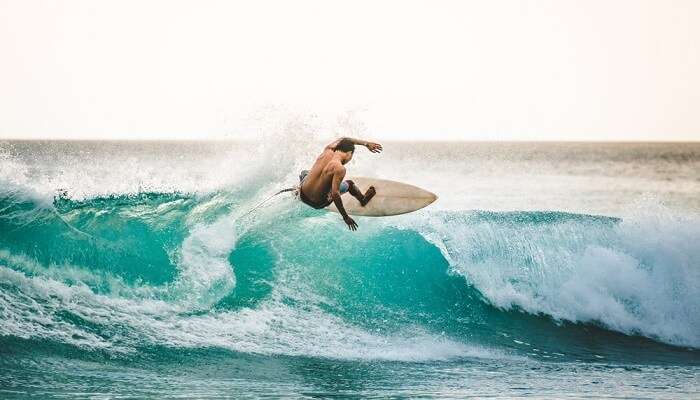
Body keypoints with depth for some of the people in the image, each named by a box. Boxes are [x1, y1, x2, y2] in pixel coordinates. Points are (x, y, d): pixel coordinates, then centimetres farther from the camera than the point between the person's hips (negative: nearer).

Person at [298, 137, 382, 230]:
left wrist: (366, 144, 21)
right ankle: (363, 200, 44)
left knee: (304, 173, 39)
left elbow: (342, 140, 15)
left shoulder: (327, 150, -6)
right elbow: (335, 194, -29)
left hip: (303, 195, 5)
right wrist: (345, 217, -23)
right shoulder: (339, 169, -26)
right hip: (318, 203, -5)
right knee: (349, 184, 18)